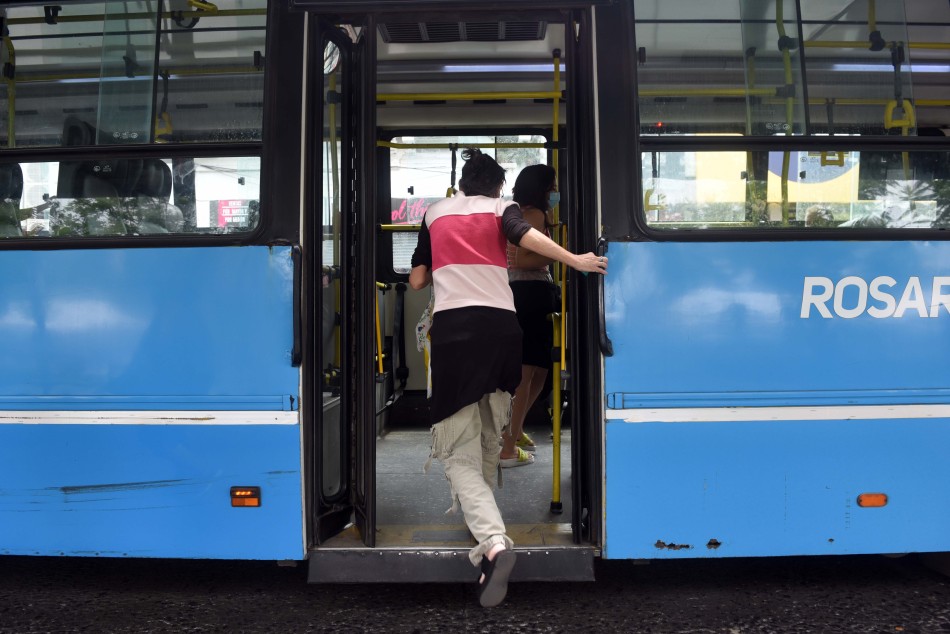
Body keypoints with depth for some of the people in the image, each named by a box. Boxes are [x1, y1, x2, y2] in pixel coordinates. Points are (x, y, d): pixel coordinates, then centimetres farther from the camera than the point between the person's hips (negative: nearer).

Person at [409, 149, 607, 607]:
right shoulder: (500, 207, 15)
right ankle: (485, 542, 30)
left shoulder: (434, 213, 20)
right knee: (488, 442, 19)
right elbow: (527, 236, -9)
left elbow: (417, 281, 20)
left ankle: (494, 543, -24)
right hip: (500, 325, 1)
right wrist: (576, 261, -10)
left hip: (452, 328, -1)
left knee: (459, 454, -2)